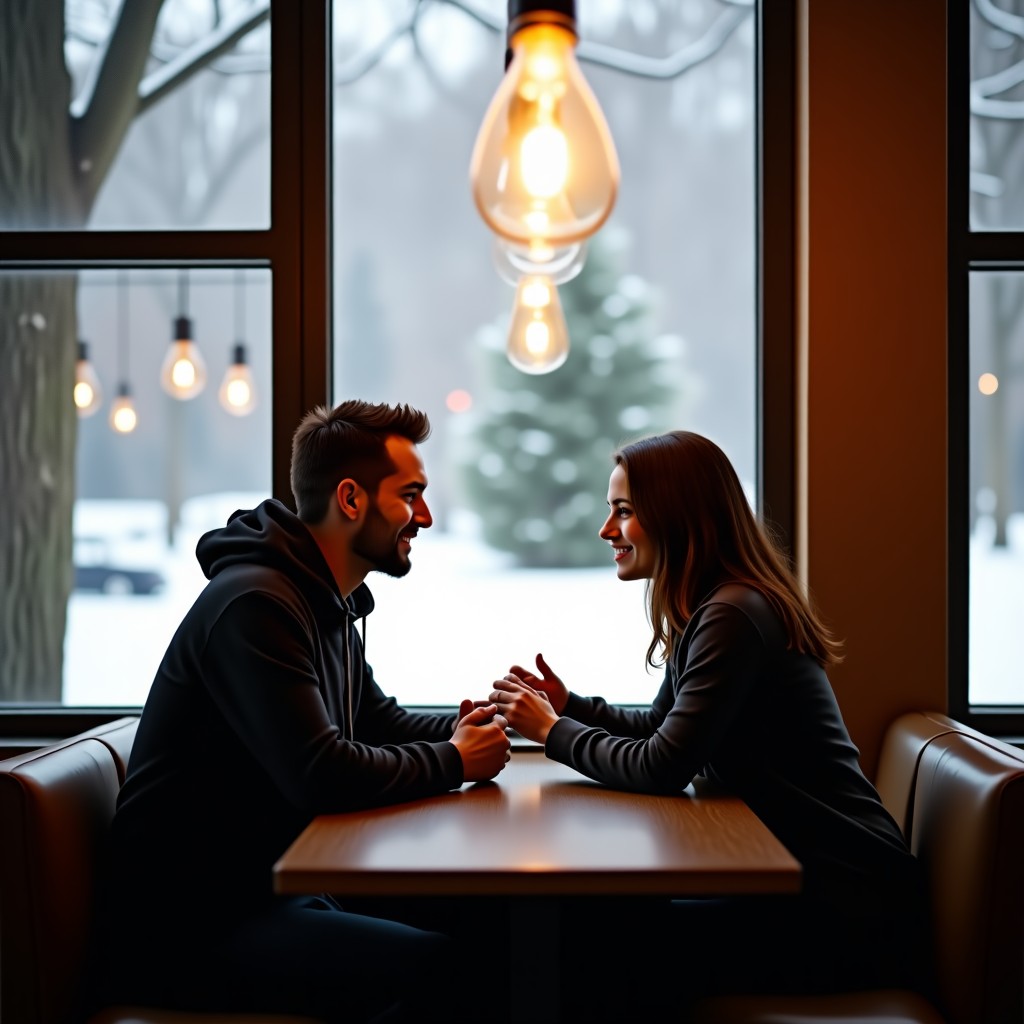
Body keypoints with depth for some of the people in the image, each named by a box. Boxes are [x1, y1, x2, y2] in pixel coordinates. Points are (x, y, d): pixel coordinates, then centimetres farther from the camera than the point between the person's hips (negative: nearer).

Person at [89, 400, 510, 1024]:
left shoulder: (331, 605, 13)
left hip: (267, 891, 9)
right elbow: (323, 775, -27)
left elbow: (377, 719, 25)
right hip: (185, 925, -9)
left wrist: (459, 733, 3)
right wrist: (453, 763, -11)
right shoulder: (256, 603, -20)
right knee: (435, 967, -25)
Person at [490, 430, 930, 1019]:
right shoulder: (711, 608, 11)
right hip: (811, 879, 9)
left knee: (601, 949, -12)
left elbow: (661, 768, -21)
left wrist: (552, 732, -8)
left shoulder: (734, 617, -20)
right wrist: (568, 705, 8)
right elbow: (659, 726, 21)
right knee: (601, 921, 1)